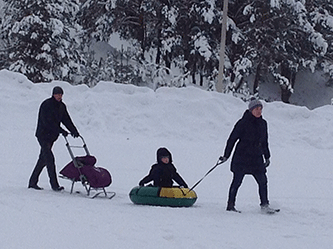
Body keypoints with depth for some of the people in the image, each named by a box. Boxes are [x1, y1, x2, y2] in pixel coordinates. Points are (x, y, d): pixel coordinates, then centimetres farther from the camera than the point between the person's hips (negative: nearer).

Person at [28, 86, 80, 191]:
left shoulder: (62, 106, 10)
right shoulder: (46, 105, -15)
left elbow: (66, 120, 9)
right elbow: (47, 121, -23)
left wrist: (74, 131, -7)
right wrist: (60, 131, -28)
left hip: (51, 136, 8)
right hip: (43, 135, -8)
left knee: (43, 159, 11)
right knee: (49, 158, -15)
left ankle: (33, 182, 19)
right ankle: (54, 184, -18)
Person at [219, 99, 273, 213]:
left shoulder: (263, 123, 11)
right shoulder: (243, 123, -8)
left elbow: (264, 142, 22)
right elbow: (232, 139, -5)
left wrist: (267, 157, 22)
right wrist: (226, 156, -6)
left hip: (256, 158, 5)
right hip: (242, 157, -5)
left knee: (263, 181, -3)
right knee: (237, 181, 0)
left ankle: (264, 204, 6)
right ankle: (230, 205, 8)